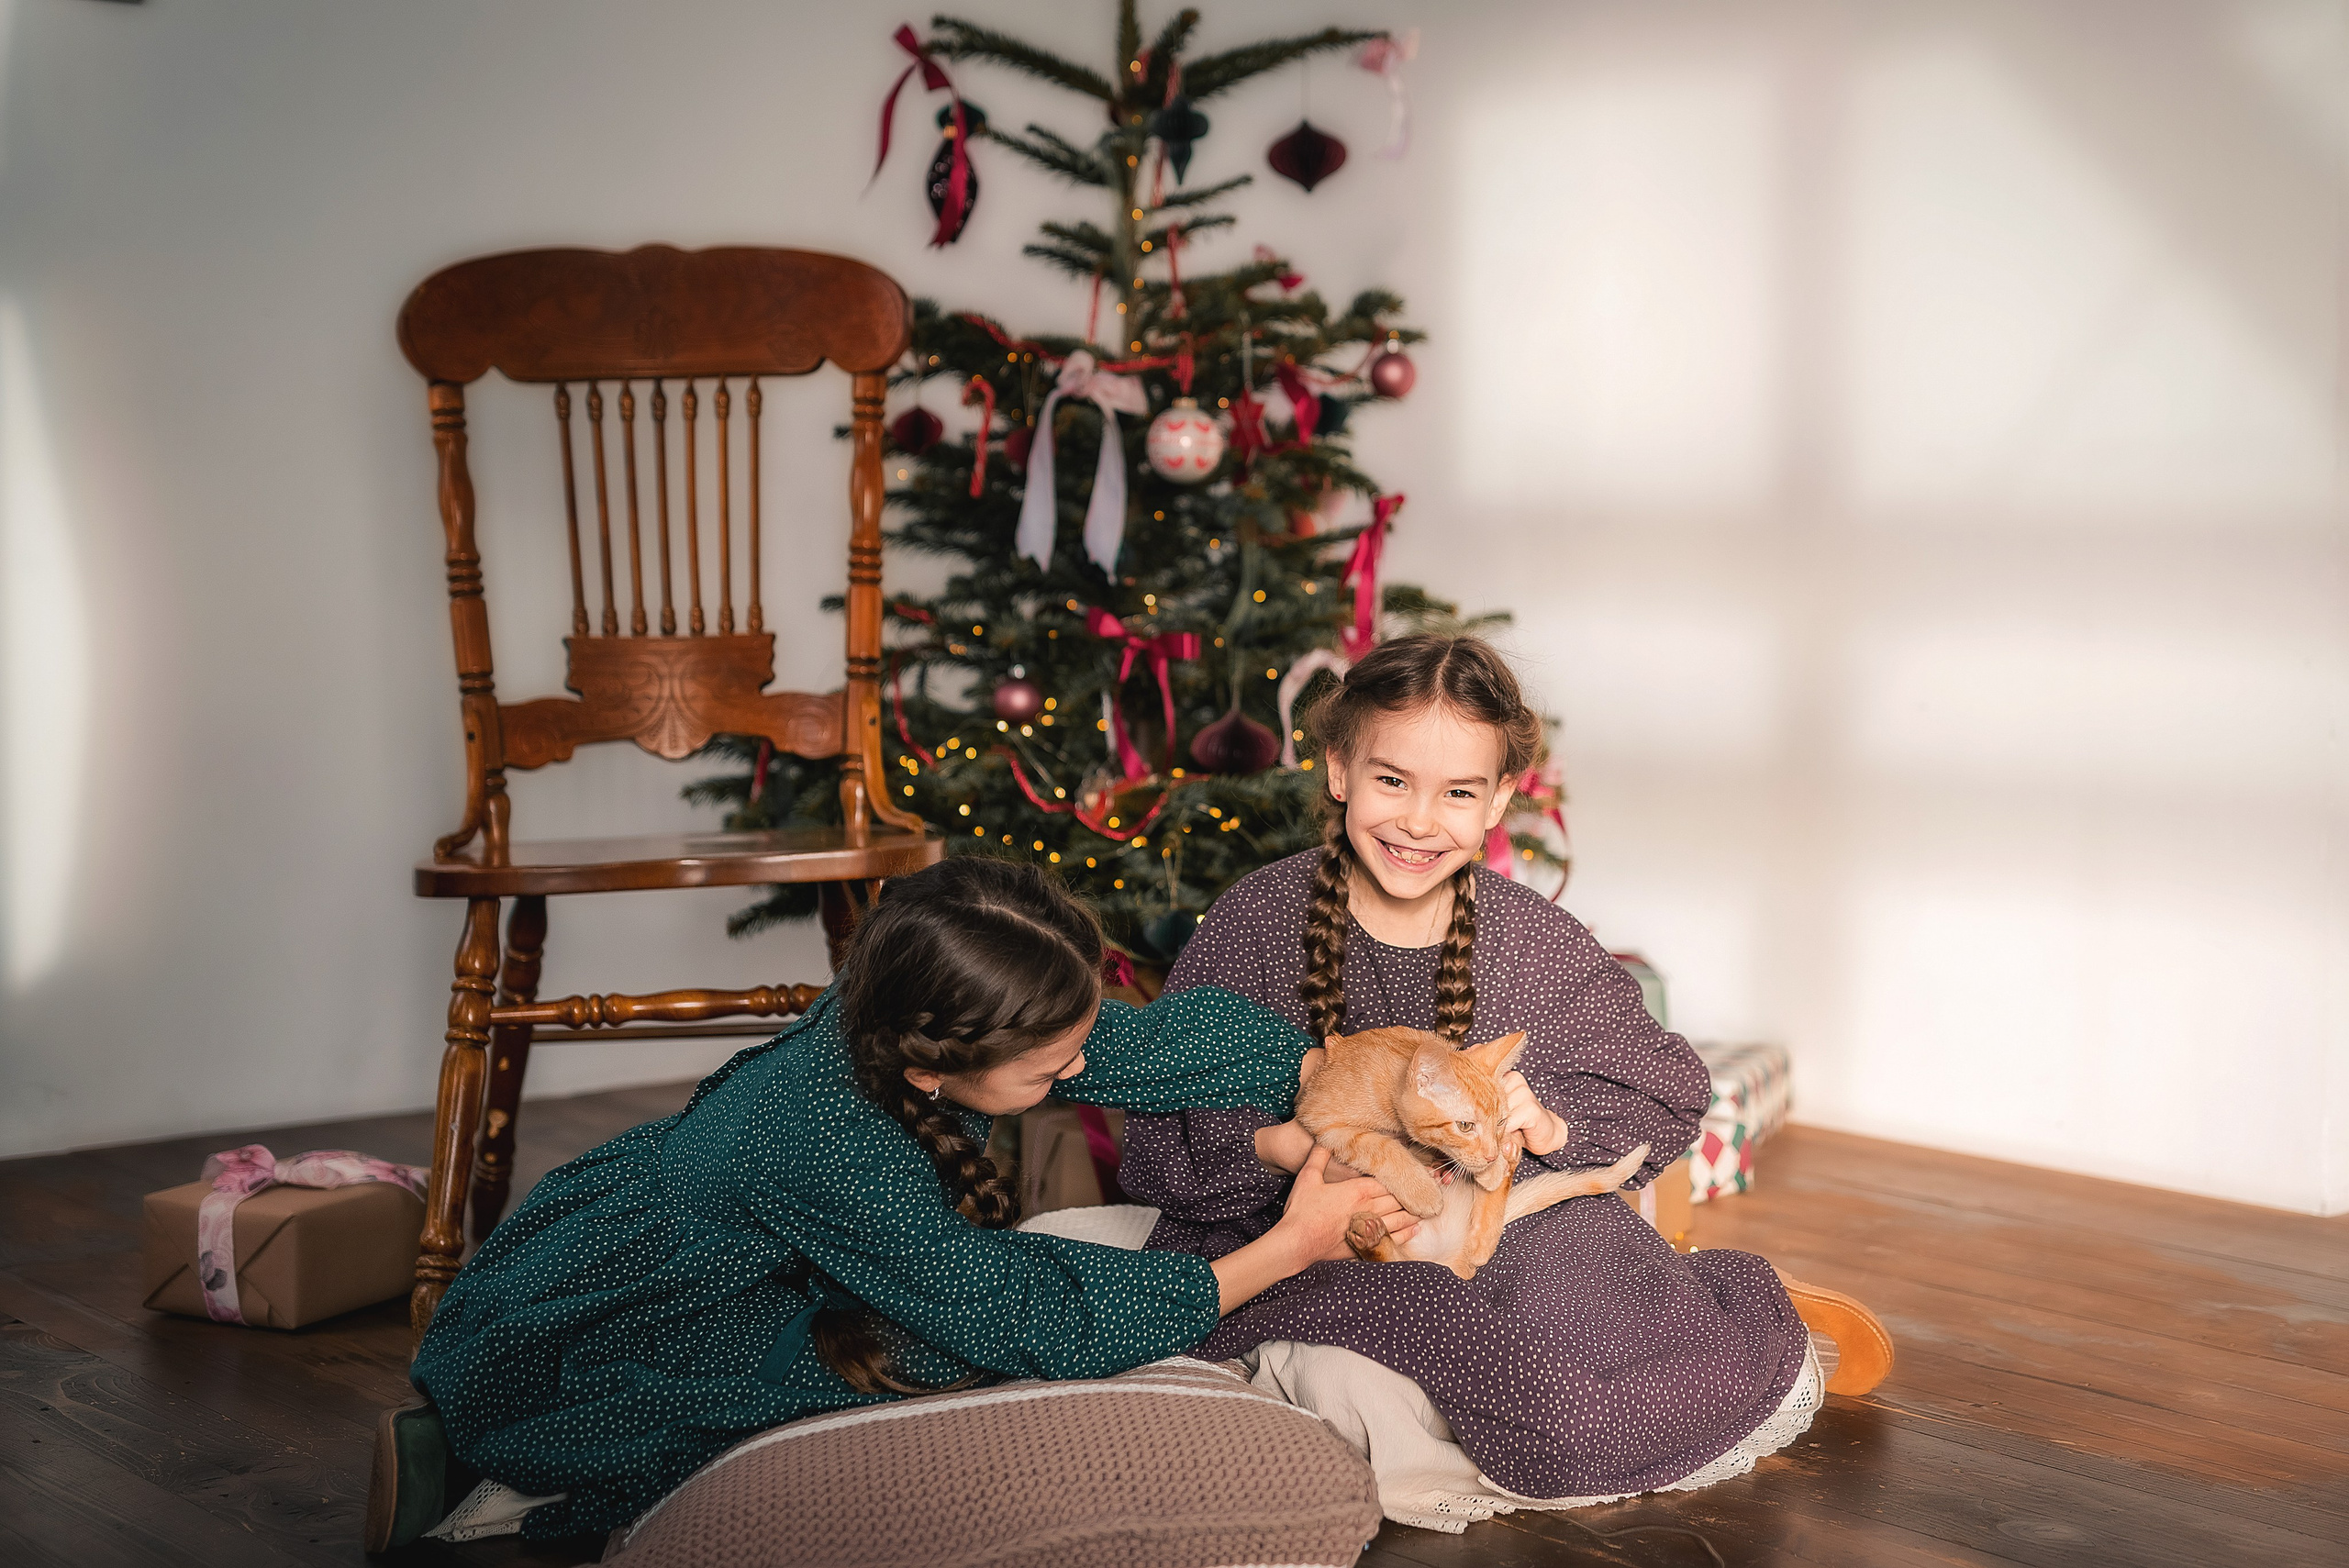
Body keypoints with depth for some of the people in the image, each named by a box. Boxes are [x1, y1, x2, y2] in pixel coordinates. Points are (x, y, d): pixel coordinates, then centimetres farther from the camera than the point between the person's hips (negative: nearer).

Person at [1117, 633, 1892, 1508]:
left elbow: (1666, 1098, 6)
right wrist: (1277, 1144, -26)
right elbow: (1159, 1146, -7)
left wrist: (1551, 1126, -13)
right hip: (1306, 1259, -4)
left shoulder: (1537, 947, -2)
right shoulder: (1254, 925, -7)